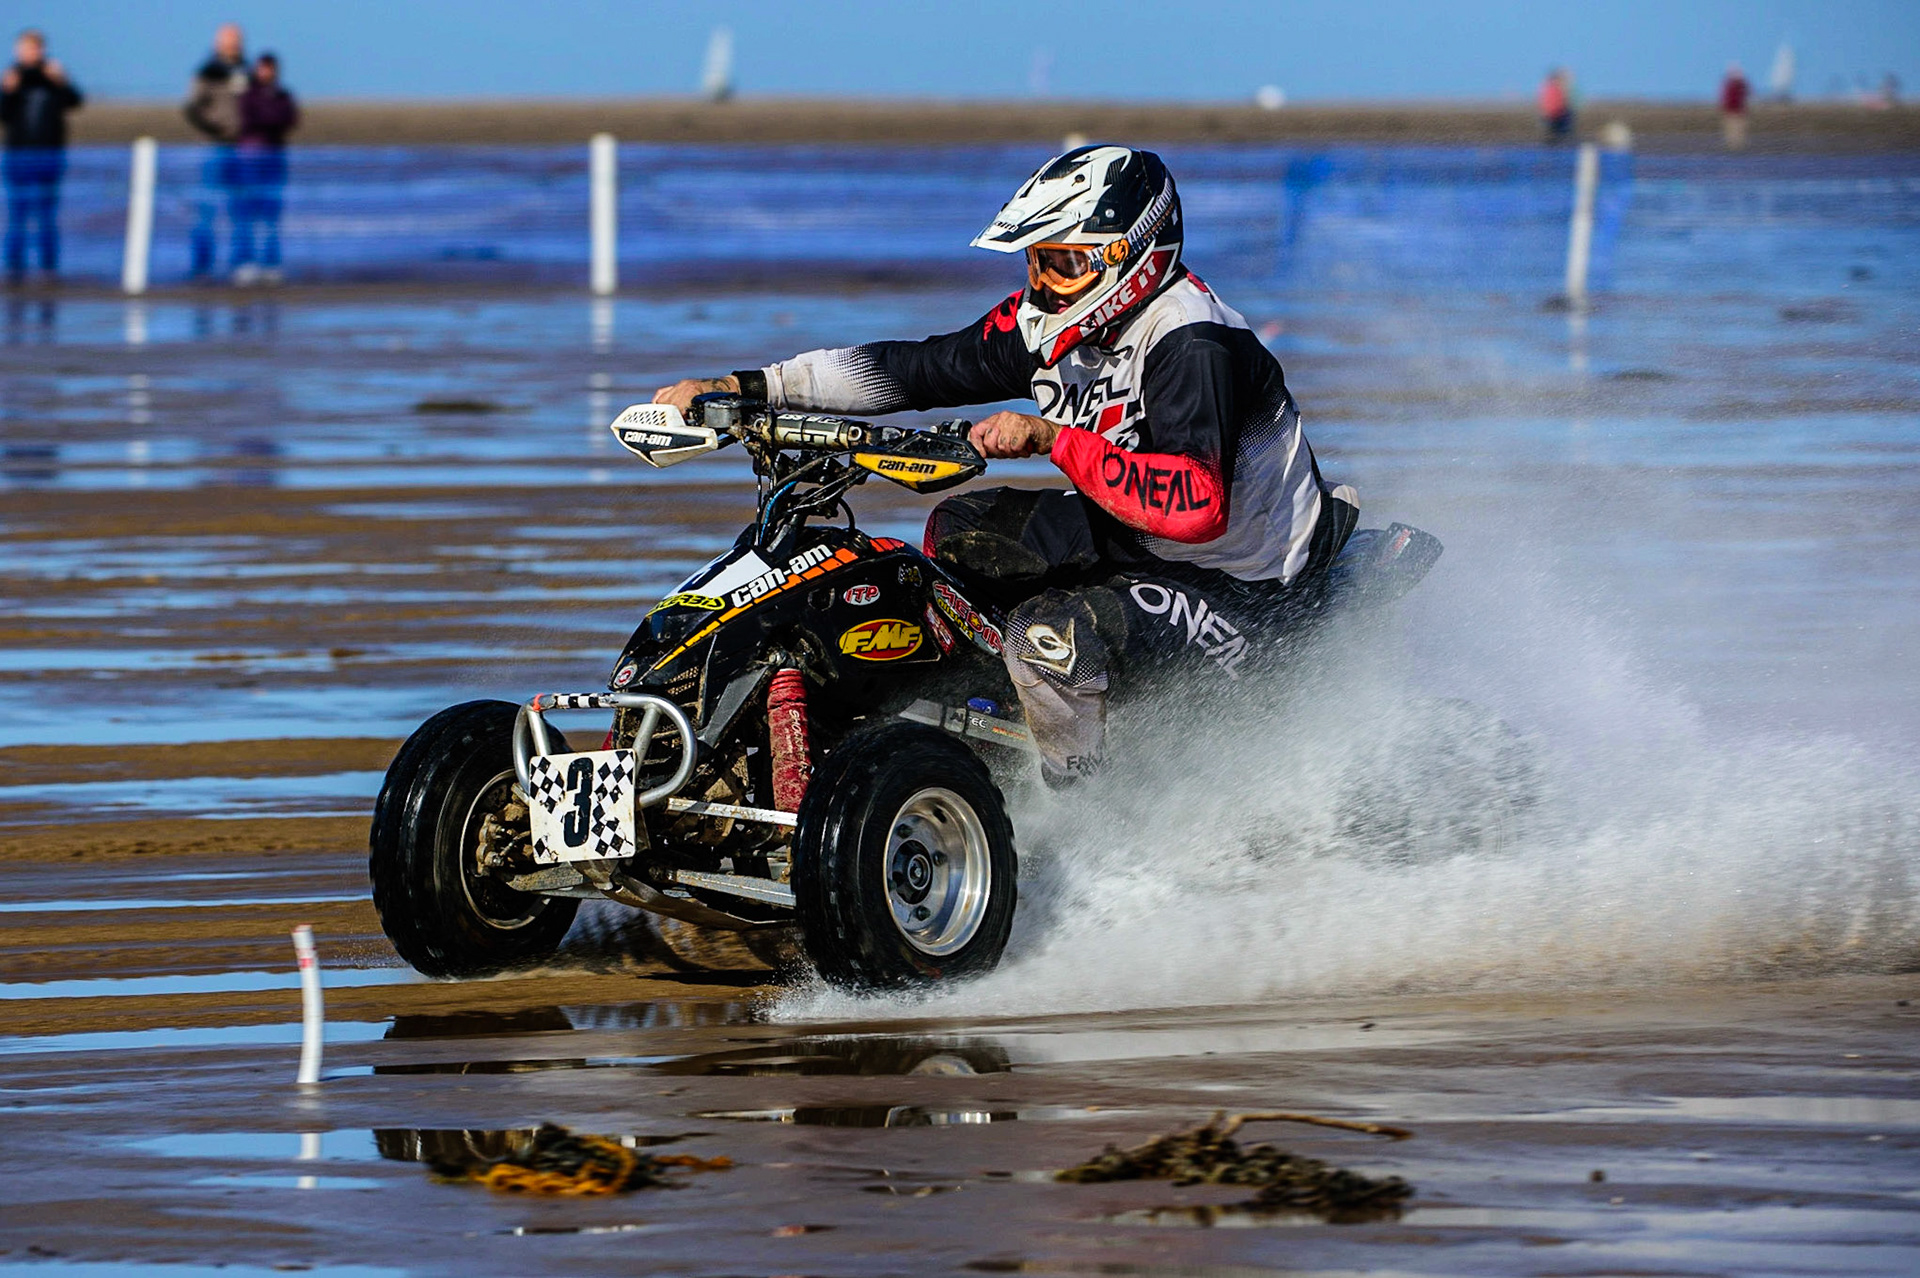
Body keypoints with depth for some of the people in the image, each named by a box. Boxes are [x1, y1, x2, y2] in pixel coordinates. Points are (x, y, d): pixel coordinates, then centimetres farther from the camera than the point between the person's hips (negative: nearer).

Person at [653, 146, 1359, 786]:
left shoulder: (1192, 344, -27)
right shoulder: (1046, 321, 0)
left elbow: (1197, 504, -40)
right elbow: (916, 370, 4)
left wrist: (1053, 439, -40)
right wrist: (741, 387, -1)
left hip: (1238, 590, -10)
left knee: (1050, 632, -31)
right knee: (959, 528, 11)